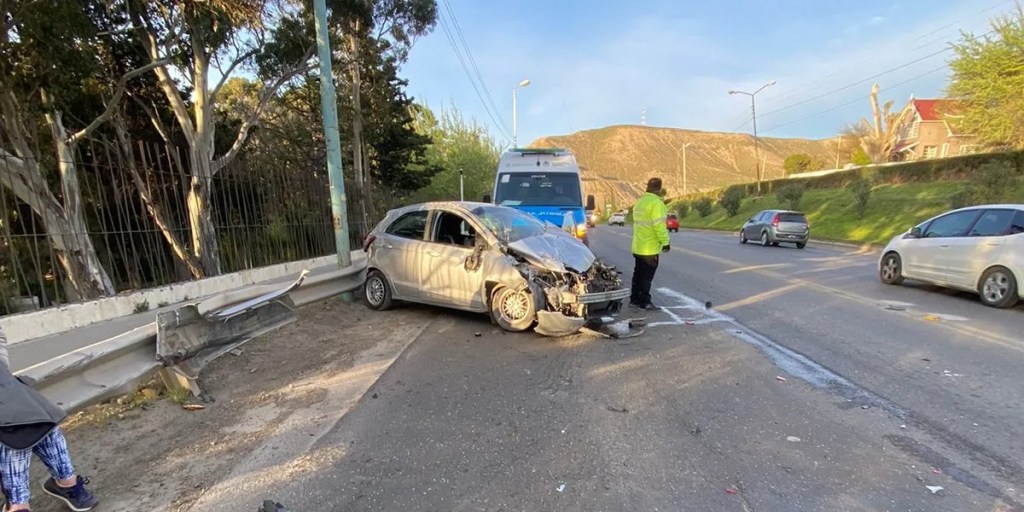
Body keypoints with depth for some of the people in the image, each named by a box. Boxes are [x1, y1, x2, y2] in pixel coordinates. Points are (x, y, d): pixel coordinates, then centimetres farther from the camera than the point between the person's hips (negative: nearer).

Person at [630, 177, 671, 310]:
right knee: (647, 276, -2)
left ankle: (634, 299, 20)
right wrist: (665, 241, -15)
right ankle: (644, 302, 3)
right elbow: (659, 225, -21)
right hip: (650, 248, -9)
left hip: (638, 246, 9)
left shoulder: (640, 202, 14)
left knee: (638, 274, 14)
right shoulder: (656, 203, -16)